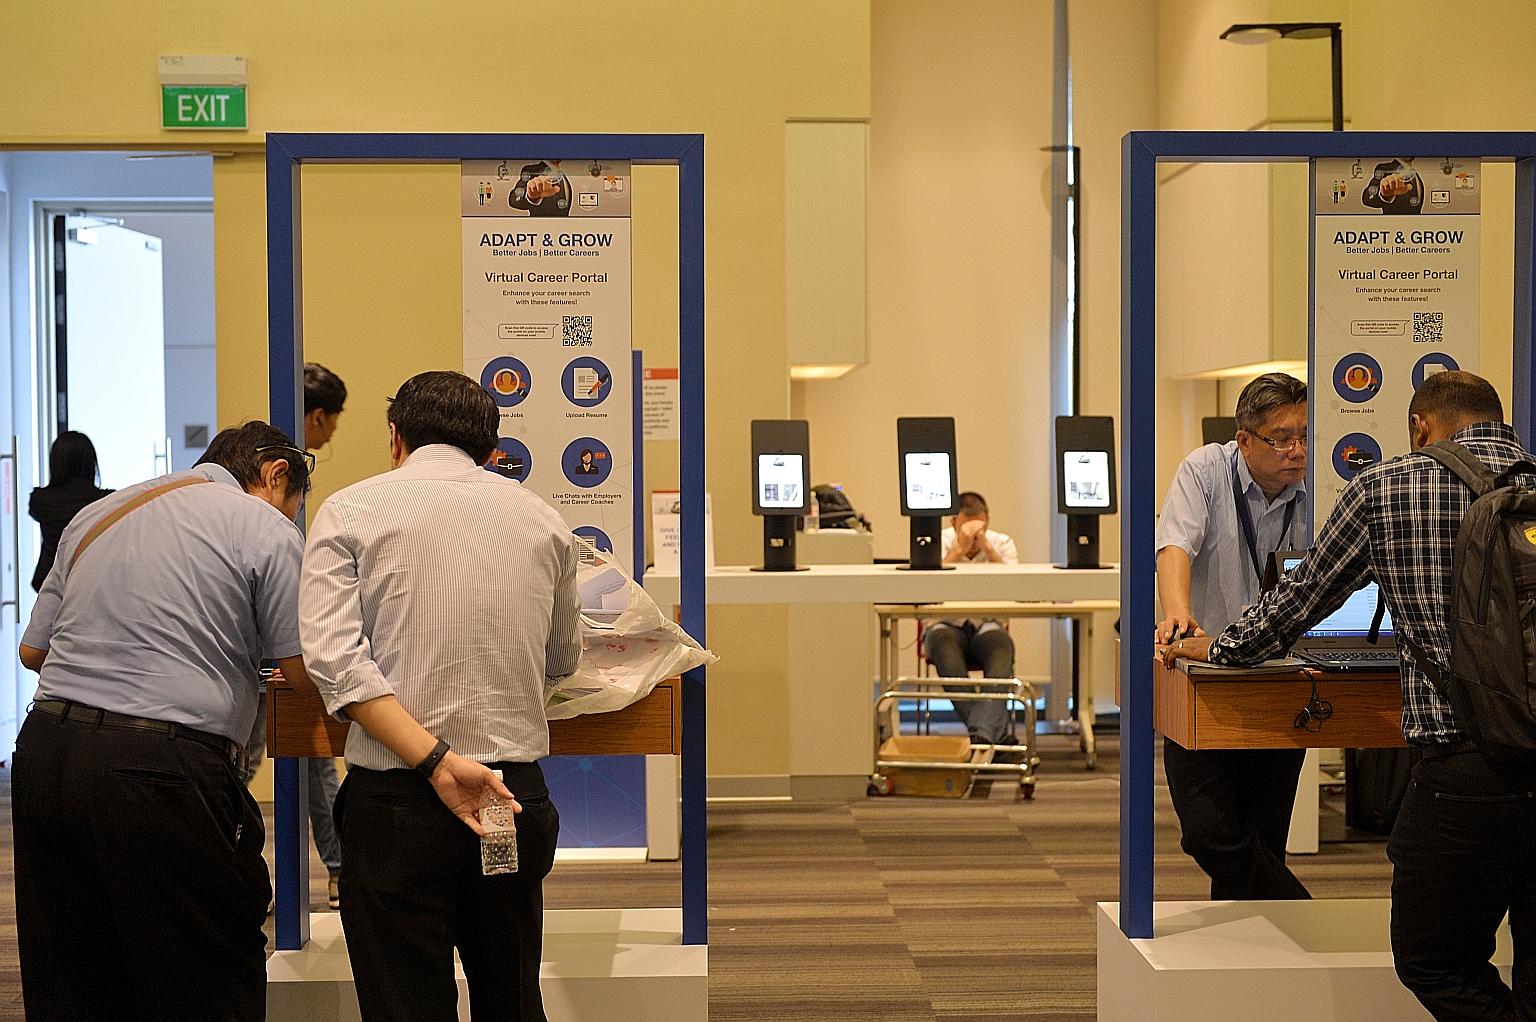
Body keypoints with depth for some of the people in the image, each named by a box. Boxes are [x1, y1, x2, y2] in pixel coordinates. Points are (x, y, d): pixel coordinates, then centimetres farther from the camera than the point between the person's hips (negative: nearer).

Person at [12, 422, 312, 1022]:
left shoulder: (95, 516, 19)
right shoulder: (267, 531, 0)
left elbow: (33, 650, 24)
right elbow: (306, 676, -2)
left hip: (44, 747, 7)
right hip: (162, 769, -6)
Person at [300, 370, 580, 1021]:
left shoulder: (348, 512, 0)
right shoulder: (544, 520, 9)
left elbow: (336, 661, -14)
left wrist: (439, 762, -17)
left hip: (394, 800, -3)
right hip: (518, 792, 3)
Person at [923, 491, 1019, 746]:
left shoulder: (1002, 543, 3)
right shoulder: (939, 542, -1)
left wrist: (987, 547, -20)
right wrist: (960, 549, -23)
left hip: (987, 626, 1)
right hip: (948, 626, -1)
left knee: (1001, 644, -34)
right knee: (941, 639, -36)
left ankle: (984, 732, -48)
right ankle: (996, 730, -40)